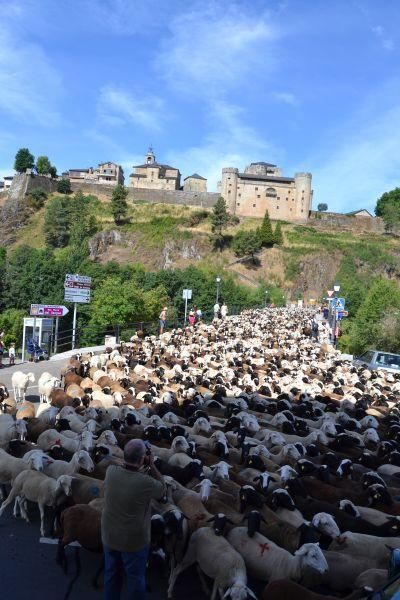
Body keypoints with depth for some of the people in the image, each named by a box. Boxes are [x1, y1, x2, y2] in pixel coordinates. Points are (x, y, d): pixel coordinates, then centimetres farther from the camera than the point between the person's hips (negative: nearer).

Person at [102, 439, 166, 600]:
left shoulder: (110, 471, -18)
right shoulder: (145, 483, -31)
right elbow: (162, 490, -10)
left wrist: (143, 467, -1)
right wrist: (151, 465, -11)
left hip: (109, 537, 5)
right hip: (134, 541, -4)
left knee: (111, 574, 26)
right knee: (135, 578, 19)